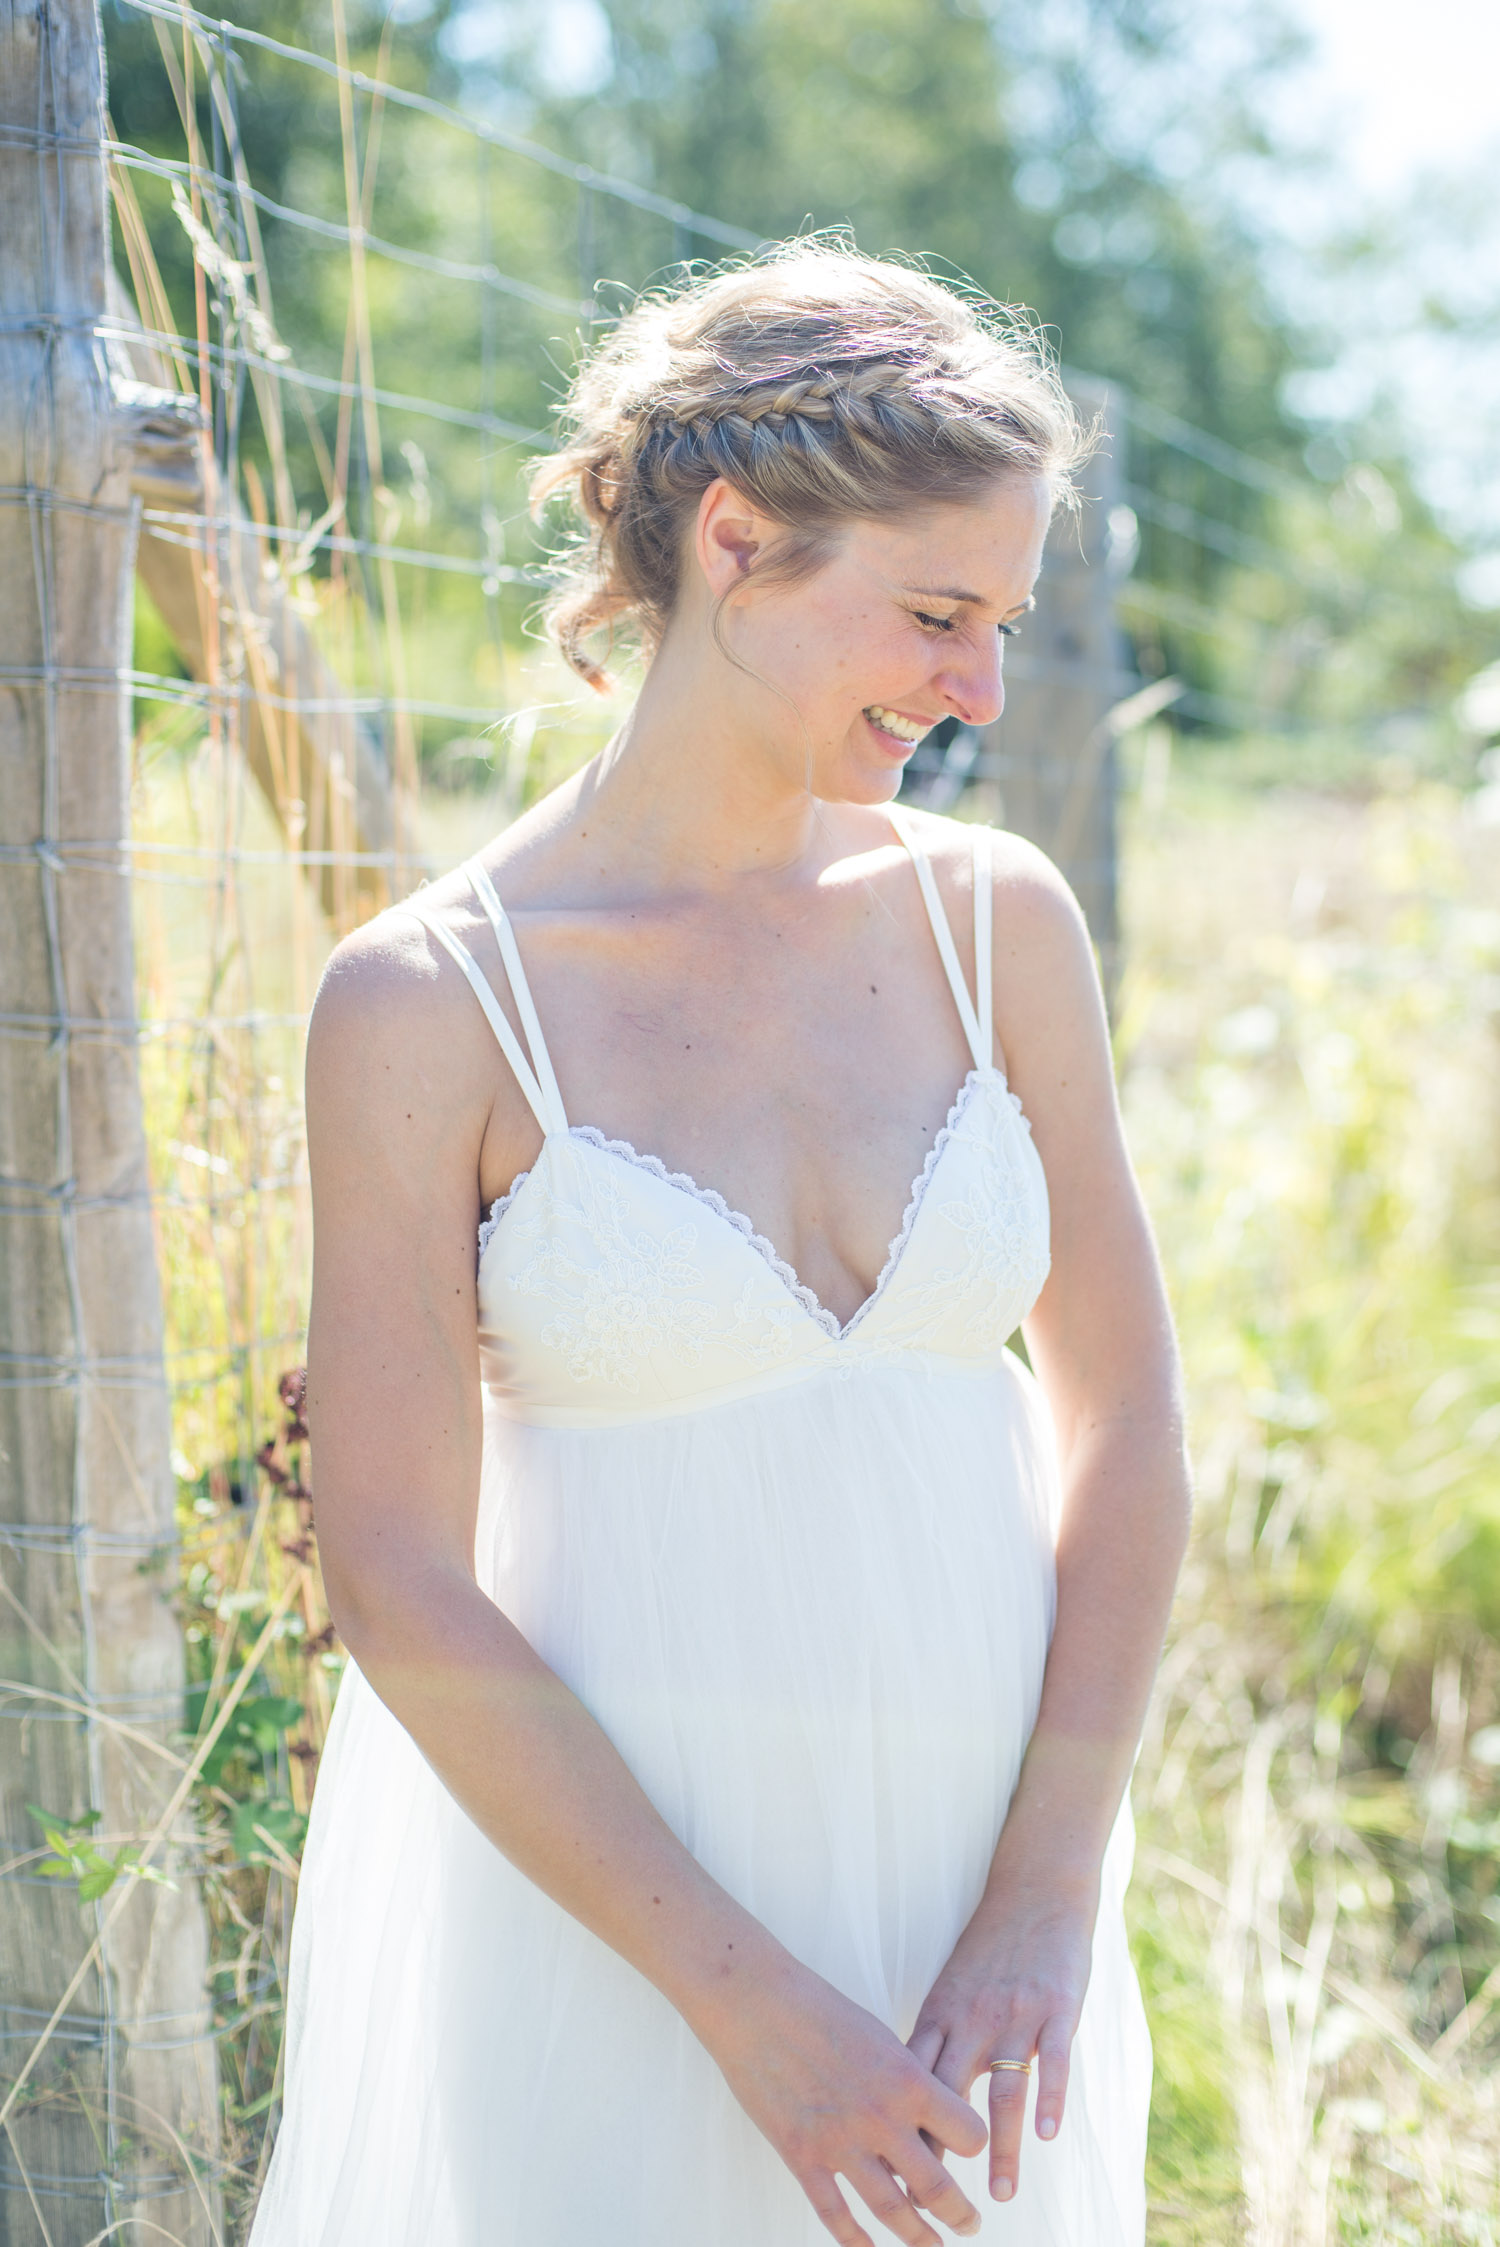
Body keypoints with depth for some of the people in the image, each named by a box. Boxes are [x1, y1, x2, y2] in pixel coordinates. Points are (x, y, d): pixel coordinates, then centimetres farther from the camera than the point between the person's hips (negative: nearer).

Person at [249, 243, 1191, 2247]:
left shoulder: (994, 917, -1)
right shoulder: (430, 1001, -12)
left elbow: (1122, 1404, 2)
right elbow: (403, 1591, -12)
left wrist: (1051, 1899, -6)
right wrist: (750, 2001, -14)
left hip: (975, 1871, 4)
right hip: (601, 1885, -4)